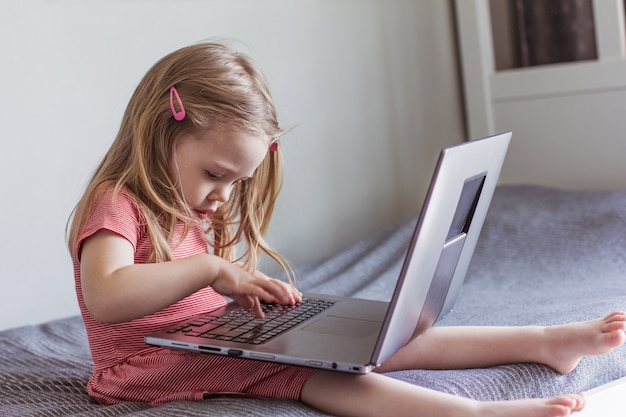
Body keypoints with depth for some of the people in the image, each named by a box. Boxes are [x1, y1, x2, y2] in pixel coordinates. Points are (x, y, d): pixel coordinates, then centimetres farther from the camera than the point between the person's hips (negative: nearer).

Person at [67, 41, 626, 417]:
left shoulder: (198, 213, 19)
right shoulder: (116, 205, -12)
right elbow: (105, 297, -30)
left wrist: (250, 294, -2)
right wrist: (209, 268, -31)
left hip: (215, 343, 8)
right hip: (153, 365, -8)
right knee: (300, 365, -33)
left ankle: (542, 341, -8)